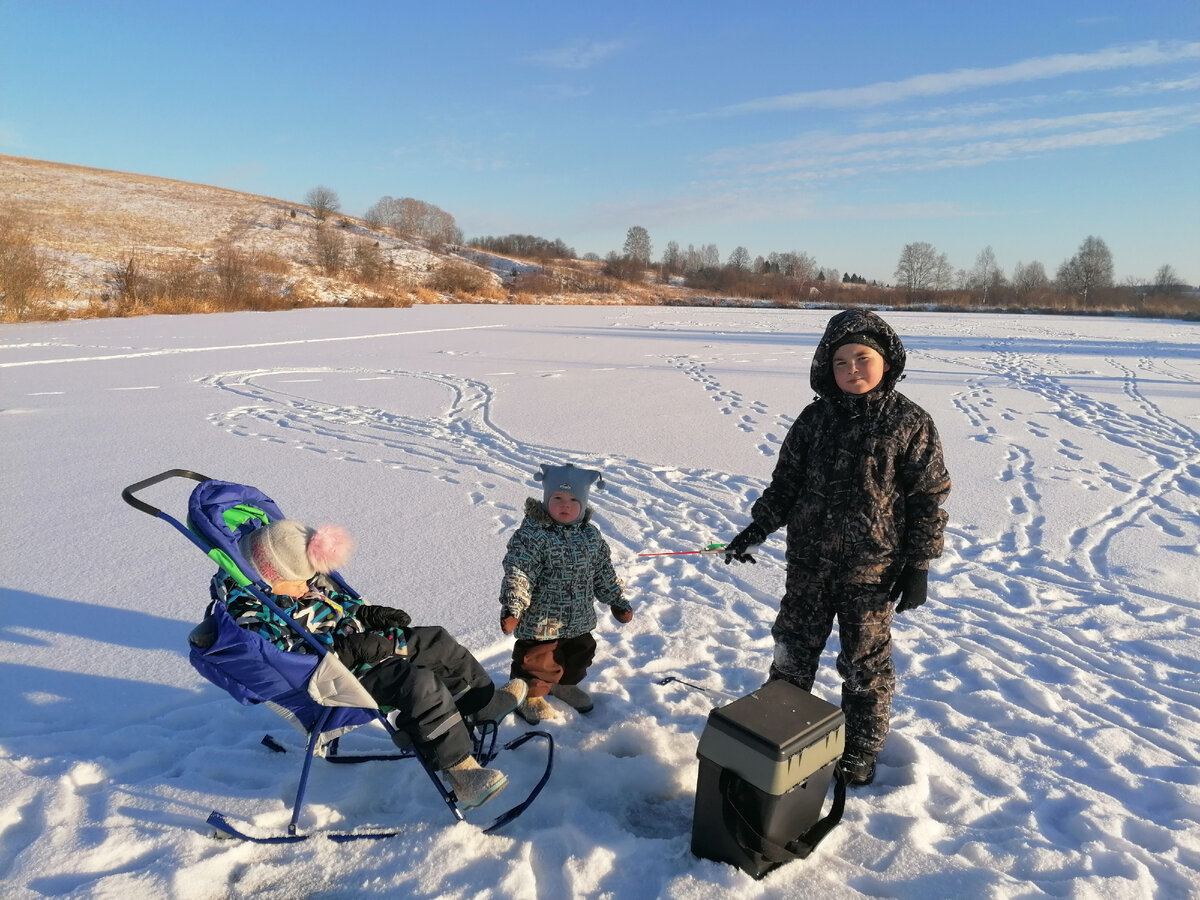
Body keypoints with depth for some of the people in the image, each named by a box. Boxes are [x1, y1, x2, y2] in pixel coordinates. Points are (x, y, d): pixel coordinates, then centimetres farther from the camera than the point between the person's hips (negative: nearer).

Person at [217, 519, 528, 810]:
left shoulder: (297, 579, 8)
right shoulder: (249, 612, -19)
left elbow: (338, 600, 23)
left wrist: (369, 613, 5)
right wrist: (351, 650, -30)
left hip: (360, 639, 10)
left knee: (439, 642, 9)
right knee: (419, 684, -29)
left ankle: (487, 702, 27)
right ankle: (460, 772, -22)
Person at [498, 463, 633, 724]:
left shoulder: (591, 535, -1)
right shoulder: (532, 535, -21)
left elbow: (604, 574, 10)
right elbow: (518, 574, -27)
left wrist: (618, 602, 14)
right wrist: (512, 608, -38)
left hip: (579, 621, 6)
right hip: (540, 621, -6)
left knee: (580, 656, 24)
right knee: (539, 663, 7)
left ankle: (564, 683, 53)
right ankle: (529, 695, 37)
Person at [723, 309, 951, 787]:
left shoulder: (910, 424, -9)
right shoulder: (815, 419, 0)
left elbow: (929, 499, -5)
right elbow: (786, 482, 7)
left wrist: (919, 566, -7)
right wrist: (756, 529, -3)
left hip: (871, 570, -3)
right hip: (808, 563, 4)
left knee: (865, 666, 12)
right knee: (792, 653, 16)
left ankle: (860, 752, 33)